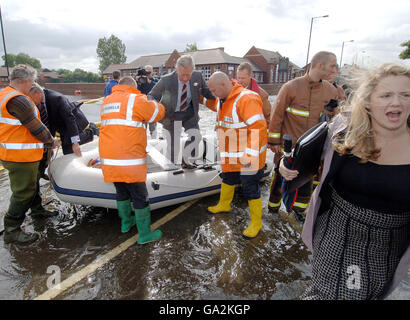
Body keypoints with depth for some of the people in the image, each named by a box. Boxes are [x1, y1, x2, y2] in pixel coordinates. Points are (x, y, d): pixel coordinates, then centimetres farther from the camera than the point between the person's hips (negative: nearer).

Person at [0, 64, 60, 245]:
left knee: (31, 183, 26)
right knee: (23, 192, 0)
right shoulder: (18, 100, -21)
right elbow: (36, 127, -19)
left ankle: (37, 210, 46)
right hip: (20, 156, -11)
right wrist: (51, 142, -3)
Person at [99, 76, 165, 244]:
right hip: (129, 161, -7)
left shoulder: (106, 101, 16)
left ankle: (126, 222, 42)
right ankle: (145, 234, 18)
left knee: (122, 192, 25)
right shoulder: (136, 100, -6)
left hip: (108, 160, 7)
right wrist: (152, 102, 25)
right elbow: (158, 113, 4)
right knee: (140, 198, 6)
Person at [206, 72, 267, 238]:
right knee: (228, 179, 24)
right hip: (230, 155, 9)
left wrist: (250, 156, -27)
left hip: (248, 156, -9)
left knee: (250, 188, 1)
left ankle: (256, 223, 18)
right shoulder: (223, 99, 6)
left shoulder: (246, 99, -24)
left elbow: (258, 128, -27)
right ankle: (224, 204, 49)